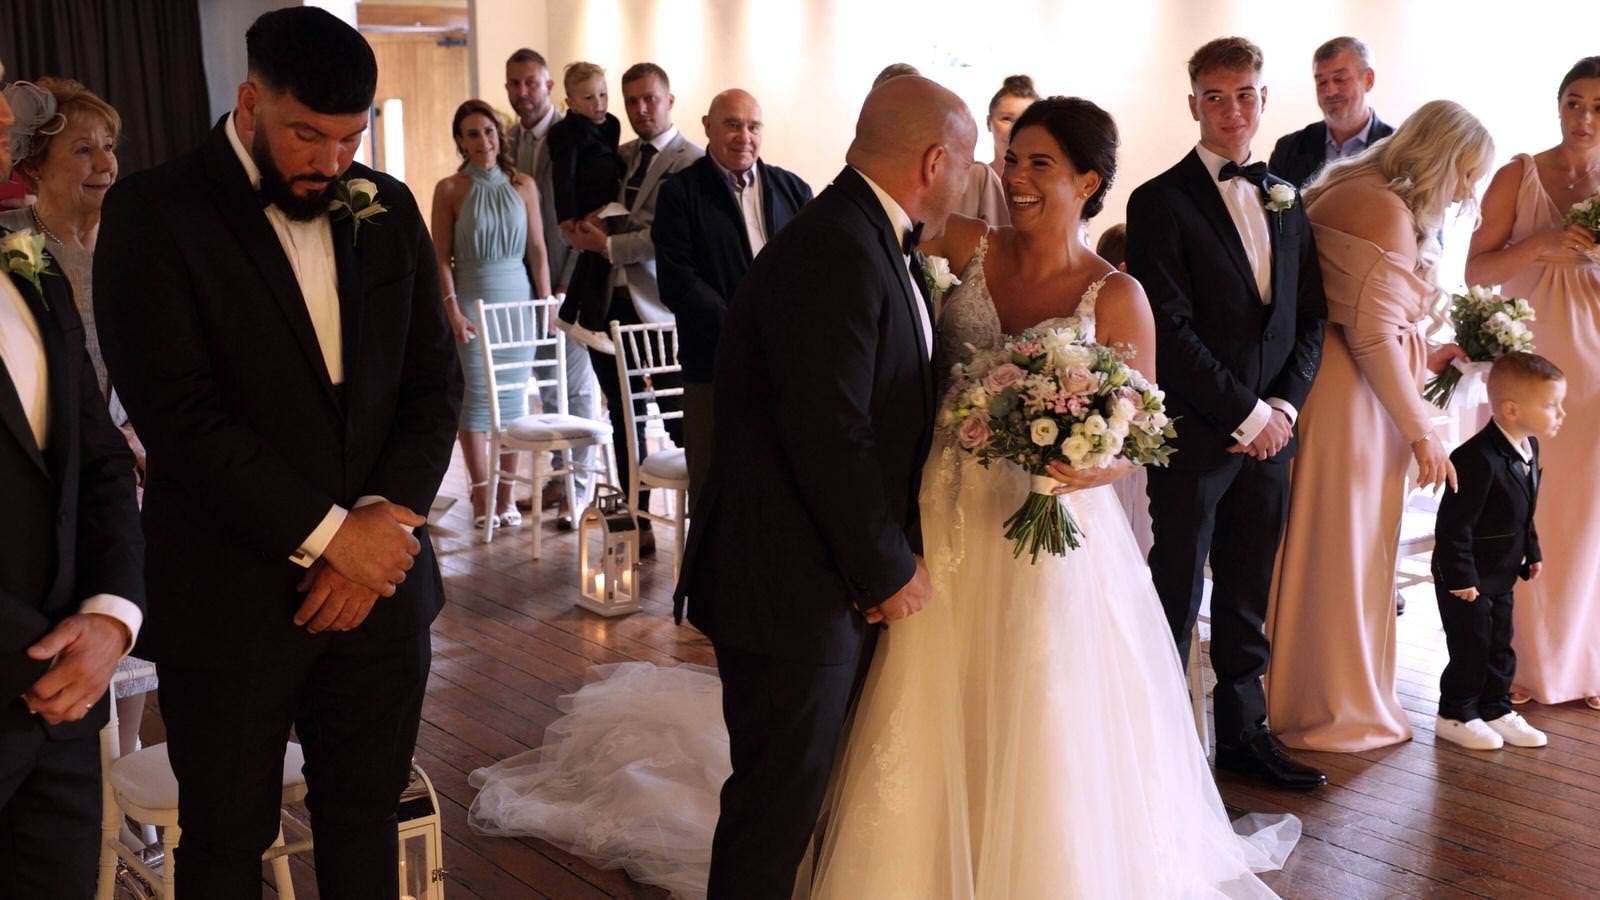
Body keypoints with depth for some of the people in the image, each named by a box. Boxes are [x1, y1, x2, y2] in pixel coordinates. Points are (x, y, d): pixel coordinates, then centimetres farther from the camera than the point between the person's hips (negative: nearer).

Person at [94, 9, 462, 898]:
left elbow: (436, 384, 6)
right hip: (231, 600, -4)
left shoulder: (389, 209, 7)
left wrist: (379, 525, -8)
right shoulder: (154, 211, -8)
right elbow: (179, 415, -16)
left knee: (366, 820, 15)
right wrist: (327, 533, -16)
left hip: (378, 575, 4)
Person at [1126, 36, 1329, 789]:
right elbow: (1169, 330, -13)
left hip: (1270, 430, 5)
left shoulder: (1286, 202, 14)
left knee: (1249, 597, 14)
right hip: (1194, 435, -5)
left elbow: (1310, 318, 13)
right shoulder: (1161, 201, -6)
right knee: (1176, 595, 3)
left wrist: (1285, 404, -2)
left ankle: (1244, 732, 26)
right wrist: (1246, 414, -12)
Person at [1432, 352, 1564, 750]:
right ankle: (1454, 716, 17)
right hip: (1466, 576, -9)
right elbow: (1454, 524, -25)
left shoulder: (1529, 448, 3)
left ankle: (1496, 710, 30)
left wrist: (1532, 553, 18)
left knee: (1500, 646, 16)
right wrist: (1461, 579, -22)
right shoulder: (1479, 458, -27)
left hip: (1501, 574, 9)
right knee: (1471, 646, 1)